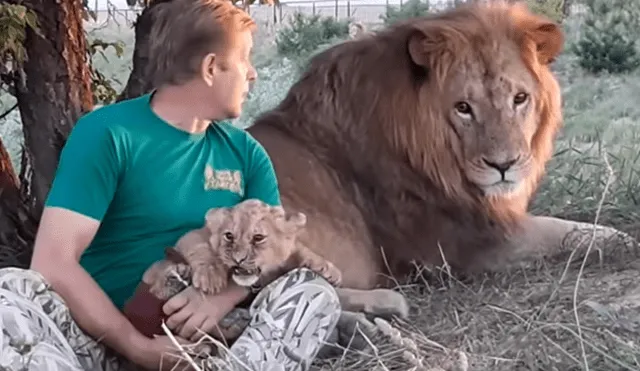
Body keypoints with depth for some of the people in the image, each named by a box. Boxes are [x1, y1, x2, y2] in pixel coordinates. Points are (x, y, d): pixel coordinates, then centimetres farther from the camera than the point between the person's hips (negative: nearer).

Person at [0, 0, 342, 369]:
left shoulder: (245, 152, 8)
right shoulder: (107, 133, -8)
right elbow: (54, 265, -15)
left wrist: (220, 298, -21)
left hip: (201, 340, 4)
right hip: (104, 337, -3)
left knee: (314, 291, -18)